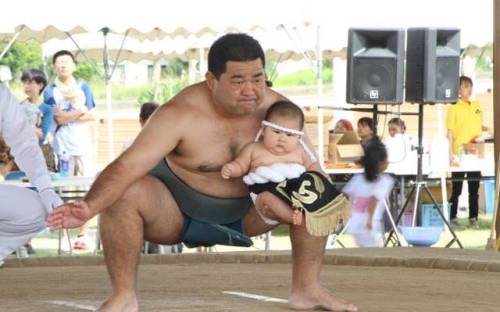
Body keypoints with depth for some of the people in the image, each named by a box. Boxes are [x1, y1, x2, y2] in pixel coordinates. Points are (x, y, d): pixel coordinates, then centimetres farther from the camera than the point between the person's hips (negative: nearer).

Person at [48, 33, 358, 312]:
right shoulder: (181, 115, -29)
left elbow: (311, 168, -10)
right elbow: (127, 166, -36)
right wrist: (89, 207, -53)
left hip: (243, 214, 4)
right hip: (176, 211, -4)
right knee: (124, 194, -33)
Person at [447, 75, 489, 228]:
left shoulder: (477, 106, 11)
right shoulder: (454, 108, -4)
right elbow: (450, 132, -8)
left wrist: (485, 129, -1)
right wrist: (450, 152, -17)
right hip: (459, 154, -4)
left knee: (474, 188, 6)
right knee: (456, 188, 1)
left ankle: (473, 218, 12)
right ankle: (452, 217, 7)